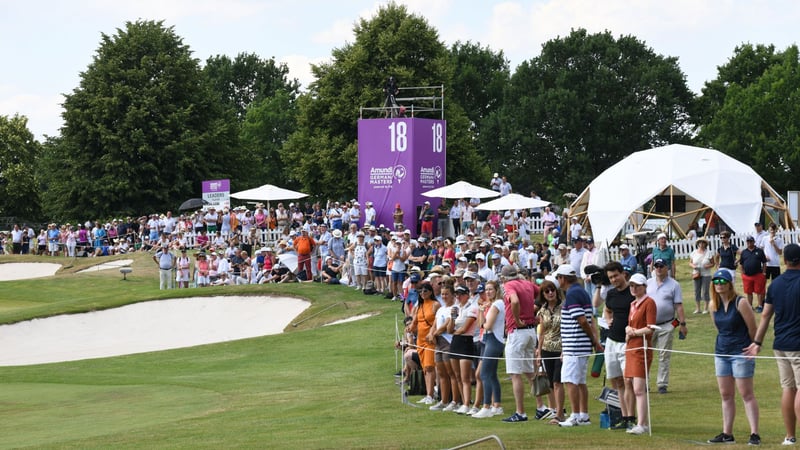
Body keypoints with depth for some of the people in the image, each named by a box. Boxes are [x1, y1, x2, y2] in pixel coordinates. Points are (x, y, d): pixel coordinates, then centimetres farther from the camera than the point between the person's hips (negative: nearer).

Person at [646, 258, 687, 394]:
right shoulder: (648, 283, 9)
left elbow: (678, 306, -3)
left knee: (664, 357, 2)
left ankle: (662, 384, 6)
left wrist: (683, 324, -9)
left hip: (666, 326, -3)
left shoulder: (674, 285, -1)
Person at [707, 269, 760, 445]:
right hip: (721, 353, 7)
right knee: (725, 395, 10)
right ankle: (727, 434, 15)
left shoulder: (740, 303, -13)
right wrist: (725, 343, 15)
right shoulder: (713, 305, 5)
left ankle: (754, 434, -5)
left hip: (741, 353, -7)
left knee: (746, 394, -6)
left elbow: (753, 328, -7)